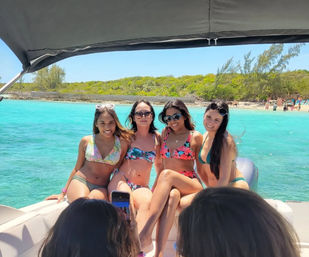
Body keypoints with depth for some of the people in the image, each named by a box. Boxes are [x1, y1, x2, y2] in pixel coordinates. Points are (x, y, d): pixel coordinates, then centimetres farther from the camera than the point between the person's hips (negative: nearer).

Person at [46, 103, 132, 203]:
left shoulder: (122, 143, 2)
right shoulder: (86, 141, 4)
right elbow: (77, 168, 14)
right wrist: (63, 192, 16)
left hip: (101, 187, 0)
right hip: (80, 181, 0)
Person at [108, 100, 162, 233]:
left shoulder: (156, 138, 12)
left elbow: (158, 164, 24)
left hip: (142, 187, 2)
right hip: (121, 181, -1)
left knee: (148, 202, -32)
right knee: (127, 204, -34)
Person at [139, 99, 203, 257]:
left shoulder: (195, 136, 5)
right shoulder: (165, 133, 16)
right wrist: (156, 186, 13)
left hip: (191, 185, -2)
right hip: (167, 185, 3)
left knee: (167, 174, -35)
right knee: (171, 195, -36)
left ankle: (145, 232, -47)